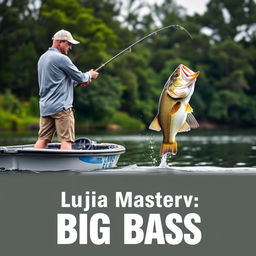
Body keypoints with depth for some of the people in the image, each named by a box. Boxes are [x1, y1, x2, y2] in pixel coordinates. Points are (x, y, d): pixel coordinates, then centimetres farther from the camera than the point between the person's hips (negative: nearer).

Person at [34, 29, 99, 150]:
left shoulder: (43, 58, 17)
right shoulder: (61, 58, -12)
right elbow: (80, 77, -7)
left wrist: (77, 81, 18)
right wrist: (90, 75, 14)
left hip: (45, 107, 9)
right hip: (61, 106, -8)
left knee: (43, 139, 6)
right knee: (66, 140, -6)